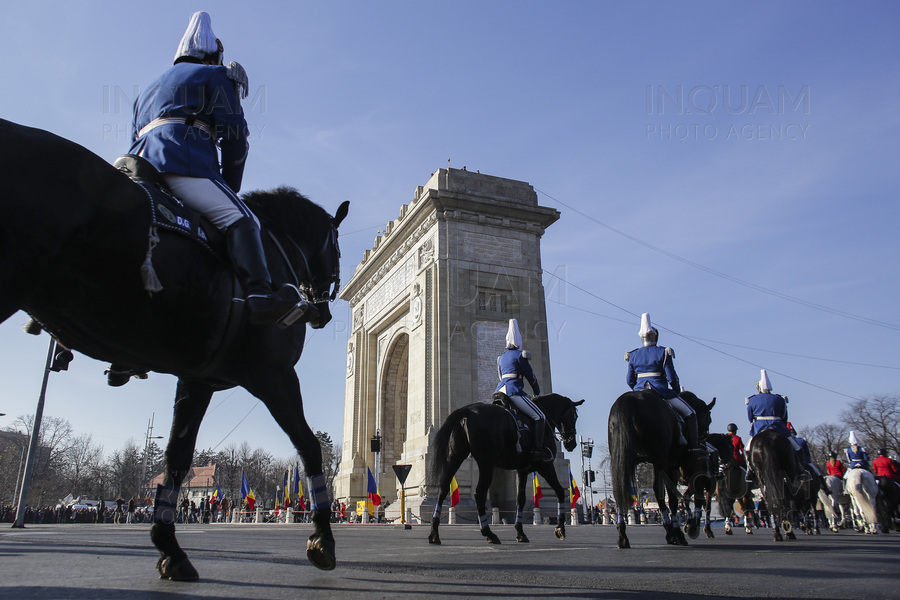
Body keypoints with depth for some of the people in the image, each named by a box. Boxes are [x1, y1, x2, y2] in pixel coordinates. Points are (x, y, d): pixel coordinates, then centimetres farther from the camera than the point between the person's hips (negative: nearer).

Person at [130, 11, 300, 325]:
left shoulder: (147, 90, 38)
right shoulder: (216, 76, 17)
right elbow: (234, 135, 5)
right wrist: (230, 188, 12)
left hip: (140, 166, 8)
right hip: (183, 163, -8)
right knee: (241, 221, -19)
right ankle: (259, 294, -41)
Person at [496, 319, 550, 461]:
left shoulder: (501, 358, 20)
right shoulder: (520, 355, -2)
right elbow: (530, 376, 1)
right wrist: (537, 392, 15)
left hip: (500, 391, 8)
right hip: (514, 392, -8)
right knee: (539, 417, -8)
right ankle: (537, 449, -18)